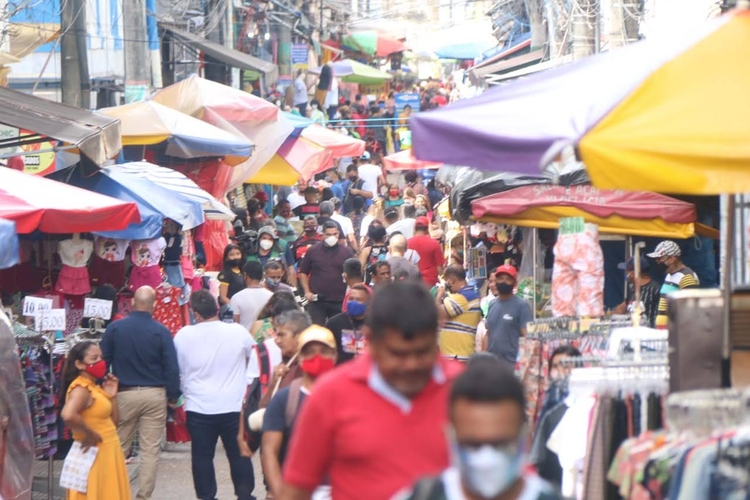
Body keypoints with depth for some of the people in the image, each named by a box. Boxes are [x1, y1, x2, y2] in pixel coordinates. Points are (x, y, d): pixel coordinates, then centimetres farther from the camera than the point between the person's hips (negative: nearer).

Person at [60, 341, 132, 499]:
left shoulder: (95, 387, 12)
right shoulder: (81, 389, -16)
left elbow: (113, 421, 16)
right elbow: (68, 415, -36)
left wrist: (112, 396, 4)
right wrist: (90, 434, -23)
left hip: (107, 453, 9)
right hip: (95, 455, -9)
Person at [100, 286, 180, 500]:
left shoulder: (115, 328, -3)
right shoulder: (161, 331, -7)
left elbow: (102, 362, 0)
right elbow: (172, 367, -7)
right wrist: (173, 395, 4)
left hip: (125, 394, 1)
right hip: (155, 394, -1)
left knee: (119, 448, 12)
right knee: (150, 450, 4)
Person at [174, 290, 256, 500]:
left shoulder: (183, 335, -7)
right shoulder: (238, 332, -7)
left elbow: (176, 370, 5)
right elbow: (253, 353, 14)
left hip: (198, 407, 0)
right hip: (233, 405, 0)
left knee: (202, 456, 8)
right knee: (239, 455, 11)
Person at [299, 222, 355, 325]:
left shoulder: (346, 252, 4)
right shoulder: (313, 251, 4)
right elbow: (303, 273, 11)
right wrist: (307, 291, -1)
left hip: (339, 302, 0)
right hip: (316, 301, 0)